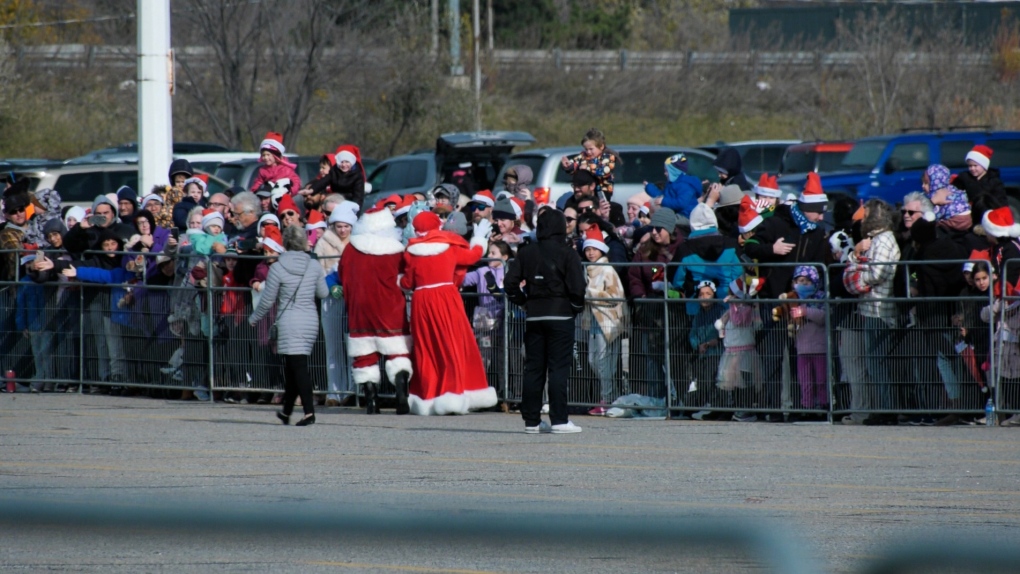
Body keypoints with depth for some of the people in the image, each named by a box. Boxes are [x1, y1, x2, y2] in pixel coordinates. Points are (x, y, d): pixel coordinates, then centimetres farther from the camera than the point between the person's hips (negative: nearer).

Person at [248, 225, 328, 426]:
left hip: (289, 324, -5)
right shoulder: (314, 267, 2)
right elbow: (323, 293, 14)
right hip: (310, 323, 5)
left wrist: (254, 319, 14)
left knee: (298, 367, -8)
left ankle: (309, 411, -21)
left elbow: (267, 301, -3)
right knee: (293, 367, 17)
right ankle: (287, 411, 26)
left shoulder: (278, 268, -9)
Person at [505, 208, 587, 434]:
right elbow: (577, 286, -12)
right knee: (558, 367, -4)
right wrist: (577, 308, 4)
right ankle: (559, 420, -7)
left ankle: (531, 420, 10)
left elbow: (511, 284, 3)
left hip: (533, 314, 4)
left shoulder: (526, 253, 5)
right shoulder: (568, 254, -7)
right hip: (560, 314, -4)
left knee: (533, 367, 8)